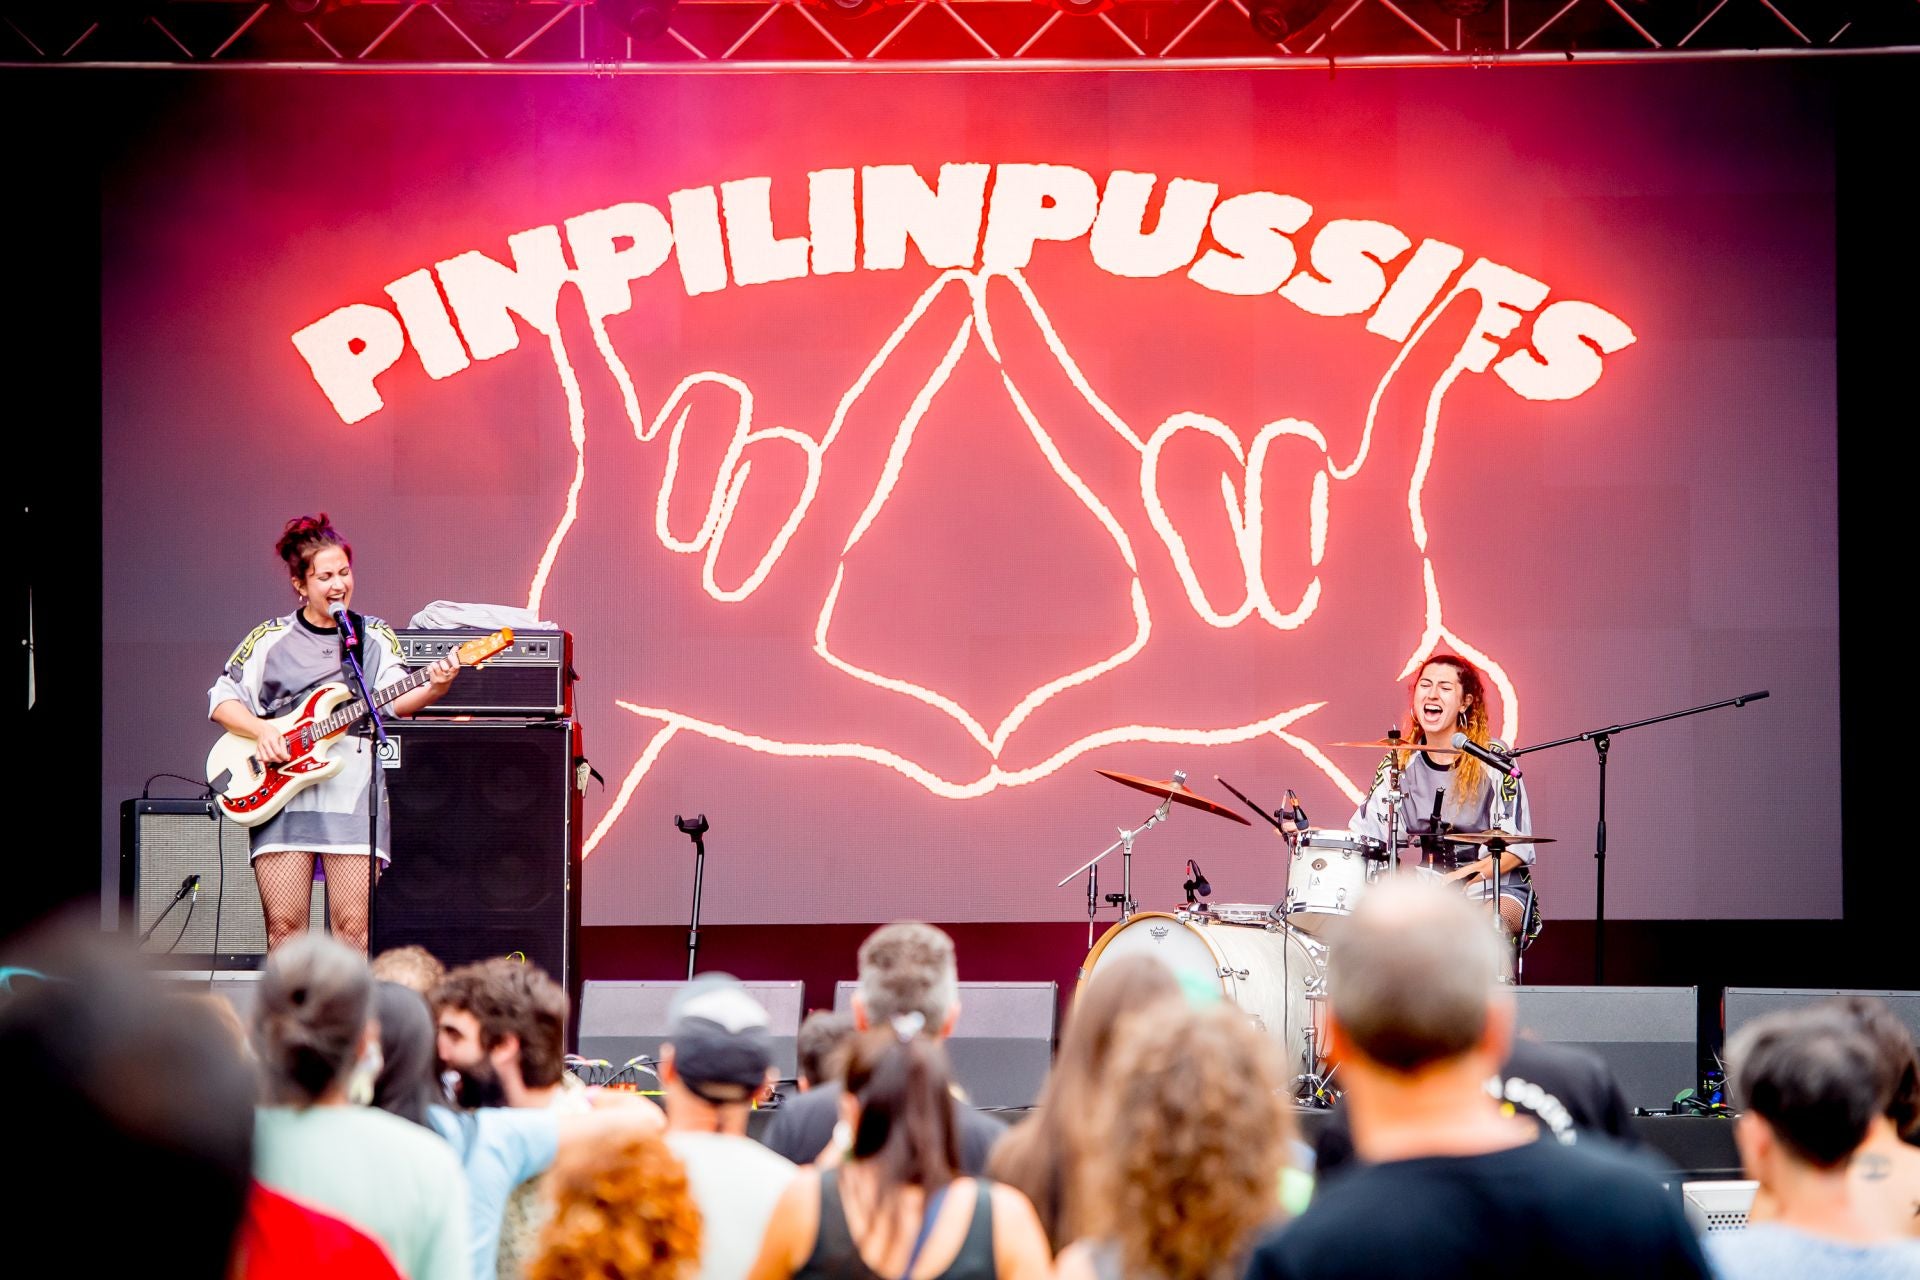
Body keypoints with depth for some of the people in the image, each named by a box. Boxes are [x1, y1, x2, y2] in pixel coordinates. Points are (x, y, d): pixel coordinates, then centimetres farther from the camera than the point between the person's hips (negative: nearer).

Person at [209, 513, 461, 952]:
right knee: (284, 925, -3)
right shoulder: (269, 639, 10)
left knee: (353, 927, -6)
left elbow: (394, 699, -4)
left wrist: (432, 689, -25)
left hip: (353, 797, 0)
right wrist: (261, 729, -9)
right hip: (281, 797, 0)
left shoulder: (377, 639, 11)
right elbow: (221, 699, 10)